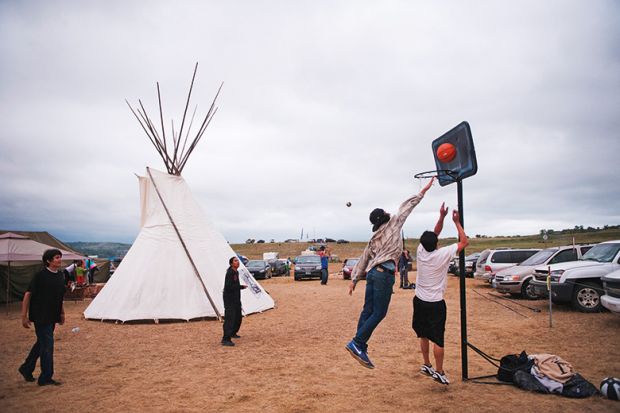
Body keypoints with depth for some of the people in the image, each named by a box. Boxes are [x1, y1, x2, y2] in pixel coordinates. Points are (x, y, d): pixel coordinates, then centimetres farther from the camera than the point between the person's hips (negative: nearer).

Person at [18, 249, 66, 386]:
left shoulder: (60, 276, 6)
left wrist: (61, 313, 20)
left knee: (41, 343, 19)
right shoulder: (40, 276, -16)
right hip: (41, 316, -7)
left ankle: (26, 369, 37)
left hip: (52, 317, 8)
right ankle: (46, 378, 6)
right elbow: (28, 295, -13)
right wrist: (24, 316, -13)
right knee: (47, 345, -4)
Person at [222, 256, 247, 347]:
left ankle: (233, 333, 39)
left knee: (238, 318, 19)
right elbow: (229, 287, -25)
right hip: (229, 300, -10)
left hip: (236, 299, 10)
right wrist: (241, 286, -20)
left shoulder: (236, 272, 12)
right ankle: (225, 339, -12)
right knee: (229, 319, -13)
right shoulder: (230, 273, -17)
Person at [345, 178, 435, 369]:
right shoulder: (393, 224, 6)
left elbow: (363, 259, 19)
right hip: (384, 274, -8)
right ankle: (356, 343, -10)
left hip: (372, 273, 8)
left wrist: (354, 279, 19)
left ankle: (360, 348, 5)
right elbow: (406, 207, 11)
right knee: (379, 313, -6)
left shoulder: (374, 238, 22)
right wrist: (423, 191, 20)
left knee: (368, 311, 6)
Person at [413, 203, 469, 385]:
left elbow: (434, 235, 11)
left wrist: (441, 217, 7)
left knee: (423, 335, 15)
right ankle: (439, 372, 5)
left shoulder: (421, 251, -4)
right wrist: (457, 222, 1)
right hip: (436, 303, -5)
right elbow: (464, 241, -6)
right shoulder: (443, 254, -16)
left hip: (419, 301, 5)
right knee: (437, 339, 0)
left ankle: (427, 365, 26)